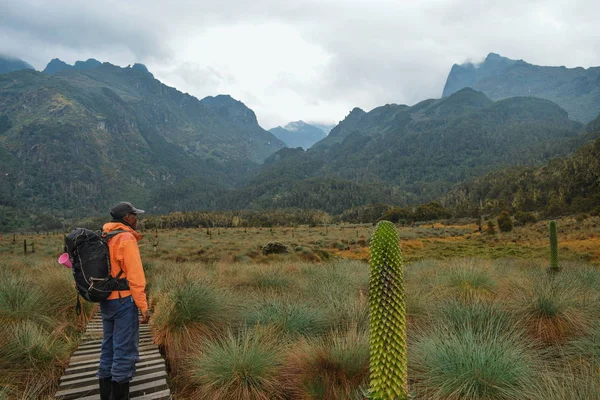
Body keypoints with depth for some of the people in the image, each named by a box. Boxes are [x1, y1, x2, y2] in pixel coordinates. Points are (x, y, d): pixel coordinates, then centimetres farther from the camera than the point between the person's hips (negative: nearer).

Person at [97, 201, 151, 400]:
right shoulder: (126, 238, -16)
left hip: (106, 300, 9)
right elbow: (135, 276, -19)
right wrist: (143, 306, -15)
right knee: (125, 350, 0)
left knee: (109, 347, 18)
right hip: (124, 300, -9)